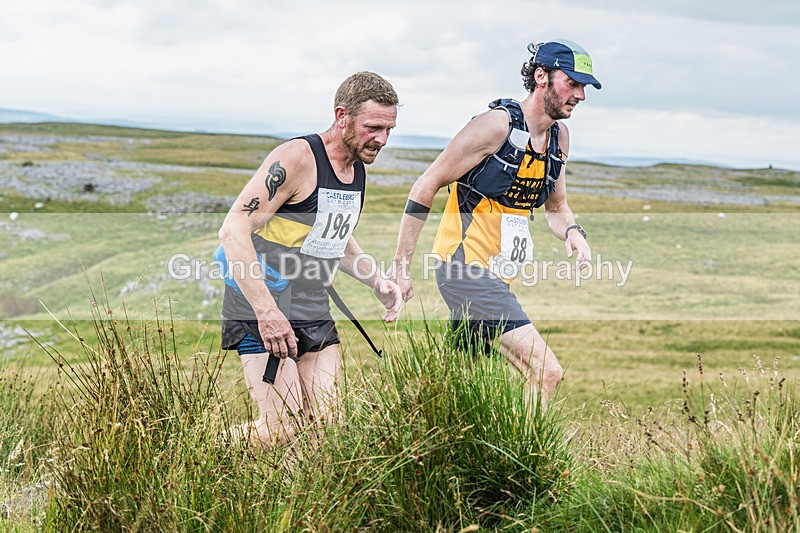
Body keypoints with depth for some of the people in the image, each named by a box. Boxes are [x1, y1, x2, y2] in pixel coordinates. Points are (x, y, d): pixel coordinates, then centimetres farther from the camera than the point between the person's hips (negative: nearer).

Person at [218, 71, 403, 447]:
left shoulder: (358, 169, 10)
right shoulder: (297, 159, -17)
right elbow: (234, 230, -22)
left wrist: (376, 280, 12)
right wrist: (266, 311, -28)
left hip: (316, 317, 8)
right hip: (264, 315, -8)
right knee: (281, 431, -13)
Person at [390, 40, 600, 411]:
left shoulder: (559, 136, 12)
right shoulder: (498, 124, -13)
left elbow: (556, 208, 25)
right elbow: (426, 187, -11)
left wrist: (572, 232, 0)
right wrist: (400, 268, -12)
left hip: (495, 277, 9)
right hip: (465, 266, -9)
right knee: (547, 372, -17)